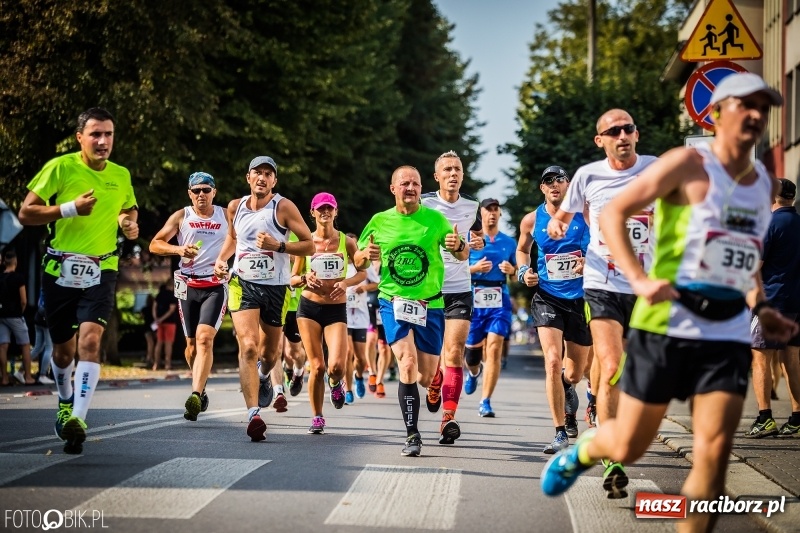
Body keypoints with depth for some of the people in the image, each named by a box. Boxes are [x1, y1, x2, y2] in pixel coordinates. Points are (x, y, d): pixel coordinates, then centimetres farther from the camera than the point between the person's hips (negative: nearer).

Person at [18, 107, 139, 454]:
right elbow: (26, 213, -8)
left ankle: (78, 419, -25)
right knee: (63, 348, 12)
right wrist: (69, 209, -19)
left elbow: (129, 208, 25)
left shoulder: (121, 175, 6)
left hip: (101, 272, 1)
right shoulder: (60, 168, -6)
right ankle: (65, 403, 41)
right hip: (60, 271, -1)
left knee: (90, 339, -20)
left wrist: (130, 223, 1)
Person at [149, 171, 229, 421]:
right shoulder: (181, 216, 6)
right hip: (188, 285, 2)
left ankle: (195, 396, -29)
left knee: (205, 338, -19)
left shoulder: (226, 216, 7)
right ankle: (200, 390, 29)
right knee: (192, 343, 7)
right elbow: (155, 244, 2)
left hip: (216, 286, -2)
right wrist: (178, 249, -17)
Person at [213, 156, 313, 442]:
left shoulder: (283, 207, -7)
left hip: (276, 287, 0)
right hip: (242, 284, 0)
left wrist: (278, 245, -21)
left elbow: (309, 246, -8)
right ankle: (253, 415, -25)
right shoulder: (235, 207, 4)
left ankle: (263, 377, 54)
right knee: (248, 347, -20)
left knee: (270, 352, 15)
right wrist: (221, 259, 7)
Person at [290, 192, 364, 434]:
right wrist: (306, 278, -14)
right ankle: (317, 418, 13)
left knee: (336, 366, -15)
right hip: (309, 307, 1)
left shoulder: (346, 241, 2)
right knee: (317, 366, -3)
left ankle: (336, 383, 23)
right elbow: (293, 279, 8)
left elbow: (362, 273, 9)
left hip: (337, 309, -1)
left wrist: (346, 282, -11)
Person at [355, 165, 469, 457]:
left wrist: (459, 246, -18)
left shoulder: (435, 219, -1)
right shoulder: (379, 222, 1)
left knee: (426, 378, 3)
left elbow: (463, 256, 5)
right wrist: (365, 255, -13)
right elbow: (358, 263, 11)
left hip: (430, 304, 1)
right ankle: (412, 435, -13)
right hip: (393, 302, -1)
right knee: (408, 363, -21)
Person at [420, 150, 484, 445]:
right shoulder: (423, 203, -4)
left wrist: (479, 241, 0)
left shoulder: (472, 206, 5)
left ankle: (449, 417, -13)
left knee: (454, 353, -11)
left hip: (460, 290, 1)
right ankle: (435, 382, 41)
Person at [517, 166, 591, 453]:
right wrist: (524, 271, 0)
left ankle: (566, 389, 50)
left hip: (580, 298, 1)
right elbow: (522, 249, 20)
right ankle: (560, 433, -12)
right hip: (548, 297, 0)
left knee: (574, 374, 9)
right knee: (553, 361, -20)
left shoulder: (585, 214, -4)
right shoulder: (532, 220, 2)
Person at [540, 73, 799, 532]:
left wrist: (762, 309, 10)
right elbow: (613, 213, -8)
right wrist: (639, 279, -19)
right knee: (627, 447, 5)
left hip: (728, 336, 4)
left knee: (714, 452, -10)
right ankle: (580, 452, 40)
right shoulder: (689, 164, -6)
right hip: (666, 328, -4)